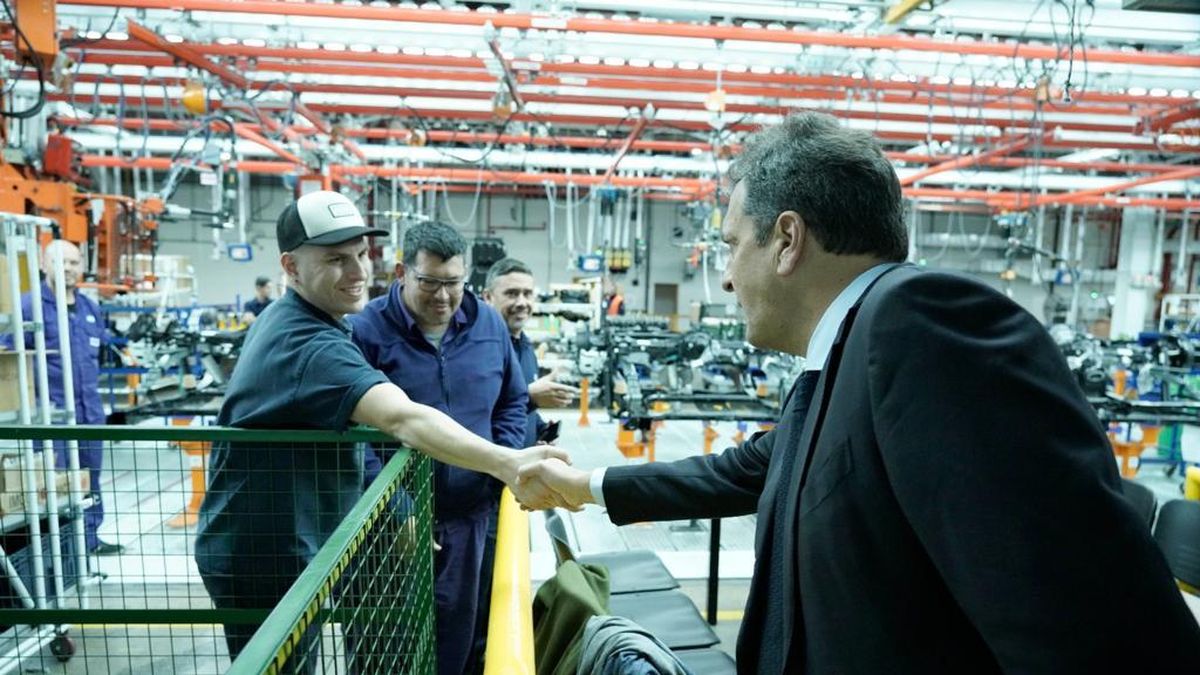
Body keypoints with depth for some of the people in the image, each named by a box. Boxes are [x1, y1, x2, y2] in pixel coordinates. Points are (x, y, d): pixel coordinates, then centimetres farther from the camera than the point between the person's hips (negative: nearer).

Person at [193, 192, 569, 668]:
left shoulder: (284, 319, 5)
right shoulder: (309, 343, -29)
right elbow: (401, 419, -46)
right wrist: (506, 463, -57)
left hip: (277, 546, 10)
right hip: (264, 559, -10)